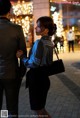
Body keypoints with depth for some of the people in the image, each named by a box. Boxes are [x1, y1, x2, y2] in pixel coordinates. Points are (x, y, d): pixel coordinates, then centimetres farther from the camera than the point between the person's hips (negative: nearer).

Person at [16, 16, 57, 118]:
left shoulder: (39, 42, -20)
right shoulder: (49, 42, 6)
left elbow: (34, 63, -21)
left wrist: (21, 57, -12)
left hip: (37, 78, -9)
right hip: (44, 77, 9)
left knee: (38, 110, 7)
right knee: (41, 108, 23)